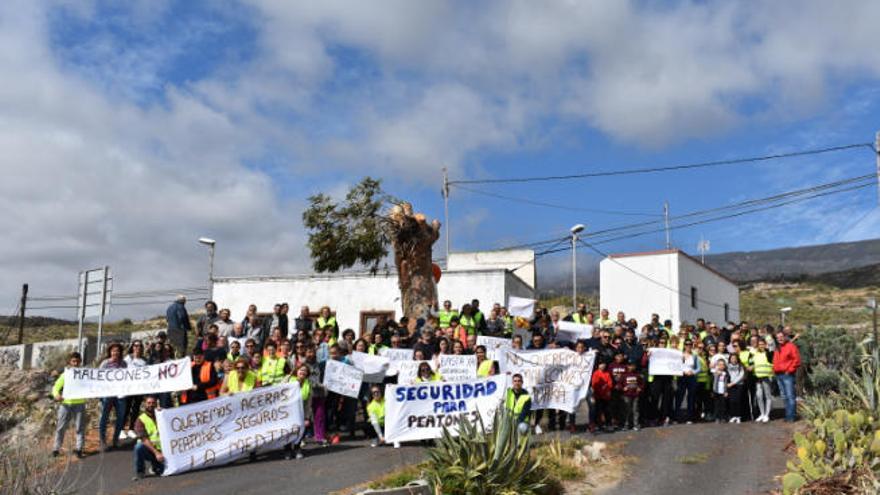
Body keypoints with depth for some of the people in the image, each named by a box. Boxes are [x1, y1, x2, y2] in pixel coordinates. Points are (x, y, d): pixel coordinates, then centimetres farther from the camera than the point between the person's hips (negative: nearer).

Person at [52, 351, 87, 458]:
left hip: (79, 404, 0)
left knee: (80, 427, 1)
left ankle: (78, 448, 9)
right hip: (65, 404, 0)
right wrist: (56, 395, -19)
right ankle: (56, 448, 17)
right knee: (61, 427, 6)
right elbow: (56, 387, 1)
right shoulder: (65, 375, 3)